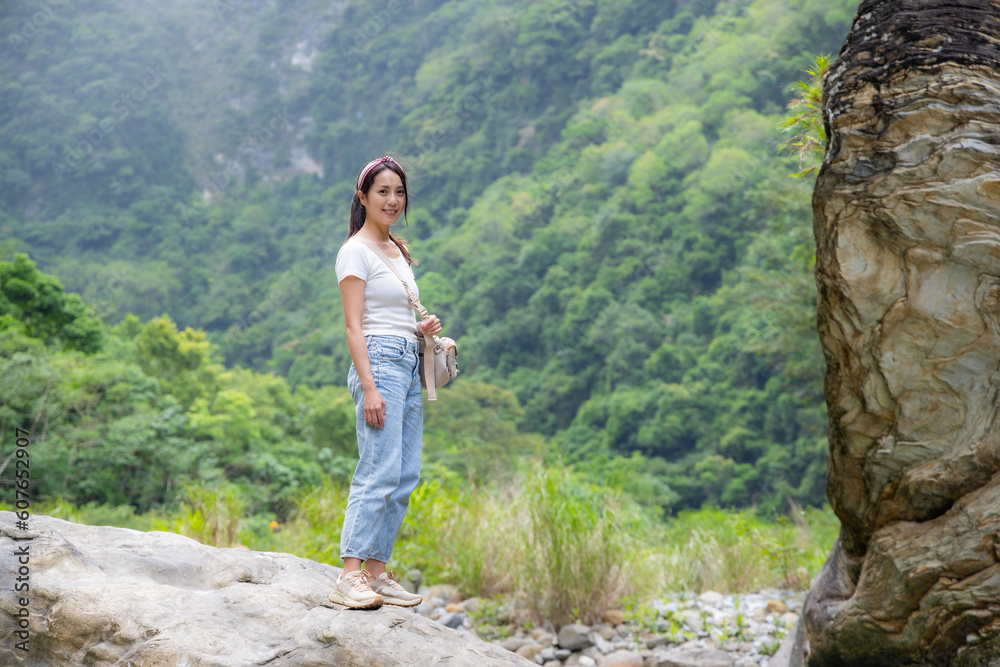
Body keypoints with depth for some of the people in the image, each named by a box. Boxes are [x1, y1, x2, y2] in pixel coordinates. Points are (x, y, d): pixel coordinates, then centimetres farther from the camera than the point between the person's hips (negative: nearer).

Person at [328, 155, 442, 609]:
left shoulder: (399, 250, 19)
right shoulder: (356, 252, -6)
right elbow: (353, 325, -12)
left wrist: (420, 330, 5)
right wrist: (369, 388, -20)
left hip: (408, 365, 9)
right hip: (379, 363, -9)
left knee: (405, 476, 5)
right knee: (379, 472, -16)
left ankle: (376, 573, 9)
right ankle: (349, 577, -16)